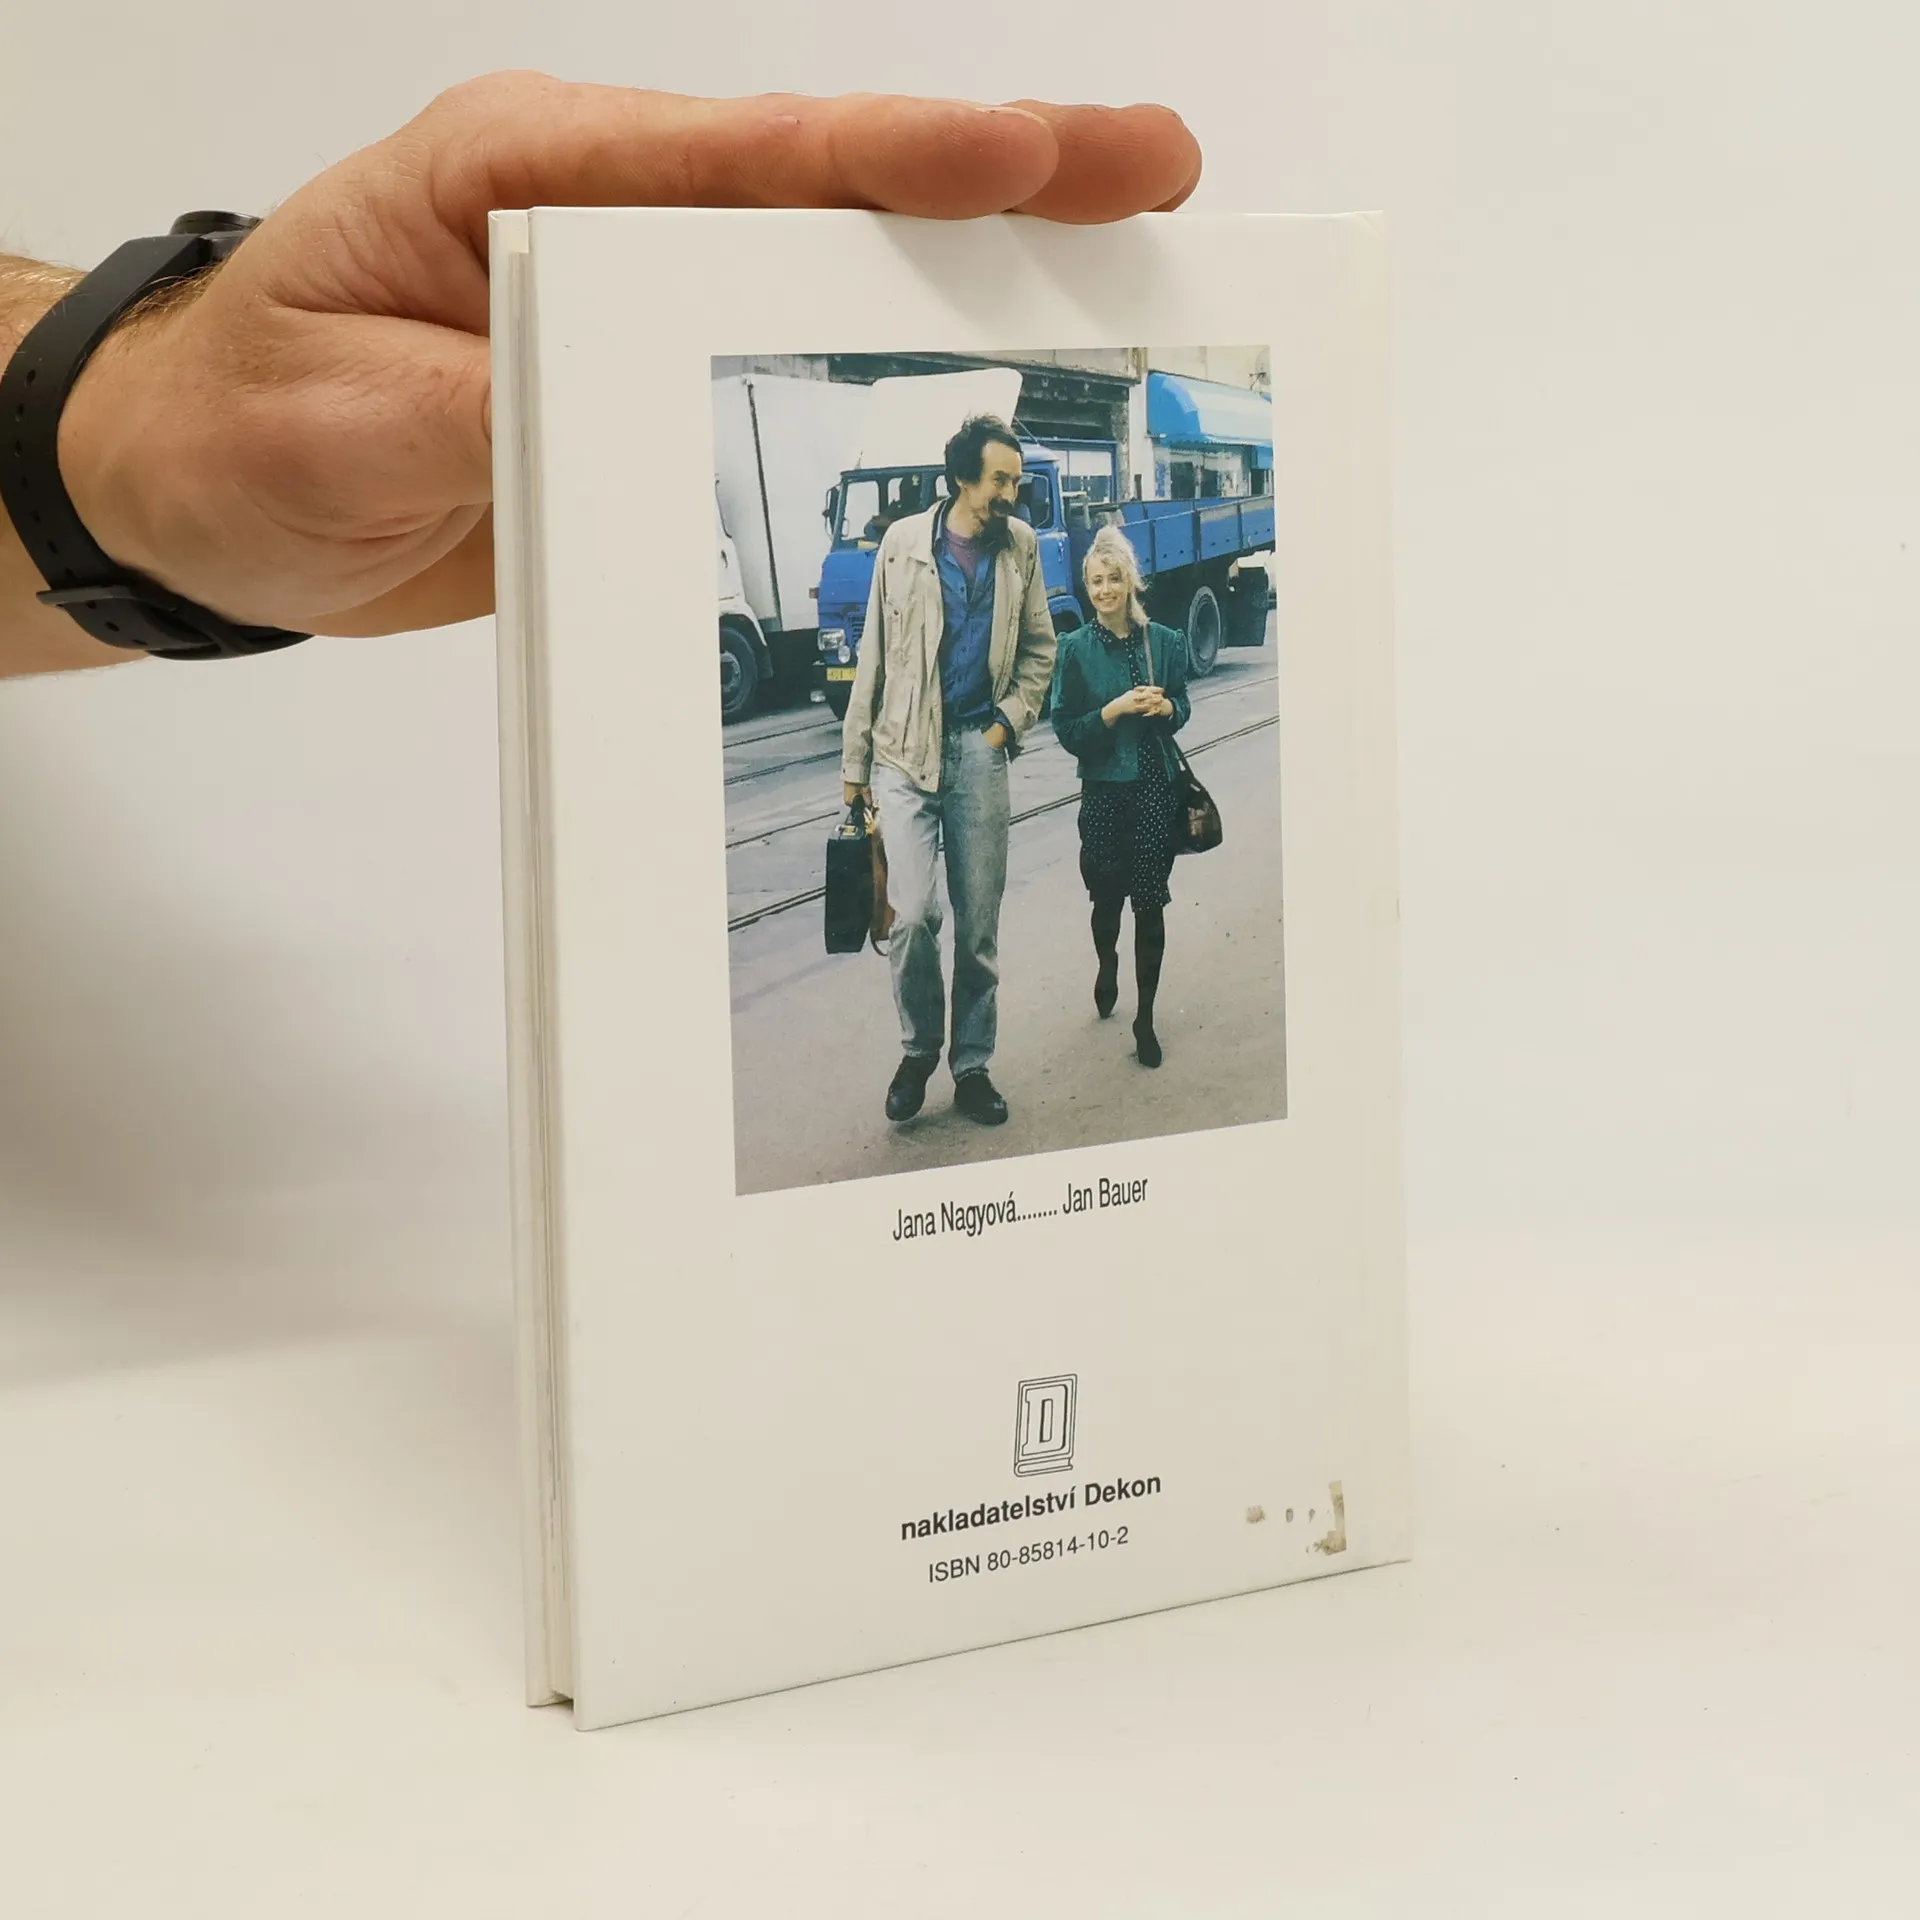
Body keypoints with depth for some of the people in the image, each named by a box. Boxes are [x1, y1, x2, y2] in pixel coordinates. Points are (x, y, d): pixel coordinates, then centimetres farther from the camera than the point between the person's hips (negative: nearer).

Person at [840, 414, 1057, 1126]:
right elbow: (874, 656, 2)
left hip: (978, 749, 2)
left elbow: (1038, 648, 14)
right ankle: (918, 1048, 11)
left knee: (979, 924, 5)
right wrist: (854, 760, 3)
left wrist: (1010, 720, -2)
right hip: (905, 749, -2)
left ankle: (972, 1065, 17)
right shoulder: (904, 543, -2)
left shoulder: (1020, 546, 4)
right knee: (913, 913, -11)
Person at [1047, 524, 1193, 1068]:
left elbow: (1182, 708, 12)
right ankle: (1107, 964, 46)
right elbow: (1066, 731, -4)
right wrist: (1113, 711, -18)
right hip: (1102, 790, -1)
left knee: (1150, 902, 0)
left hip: (1154, 789, 1)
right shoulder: (1075, 649, -4)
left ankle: (1145, 1019, 9)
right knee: (1107, 896, 12)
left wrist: (1166, 707, -10)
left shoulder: (1164, 641, 1)